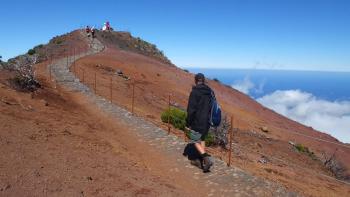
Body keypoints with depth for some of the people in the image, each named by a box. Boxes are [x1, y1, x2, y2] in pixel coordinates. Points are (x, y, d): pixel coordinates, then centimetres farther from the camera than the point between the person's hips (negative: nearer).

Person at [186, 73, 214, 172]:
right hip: (207, 121, 7)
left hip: (197, 122, -6)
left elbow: (191, 109, -17)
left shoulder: (194, 92, -16)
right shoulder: (210, 92, 5)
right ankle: (202, 160, 26)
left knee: (195, 141, 6)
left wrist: (188, 123, -9)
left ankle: (206, 158, -10)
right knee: (202, 139, 21)